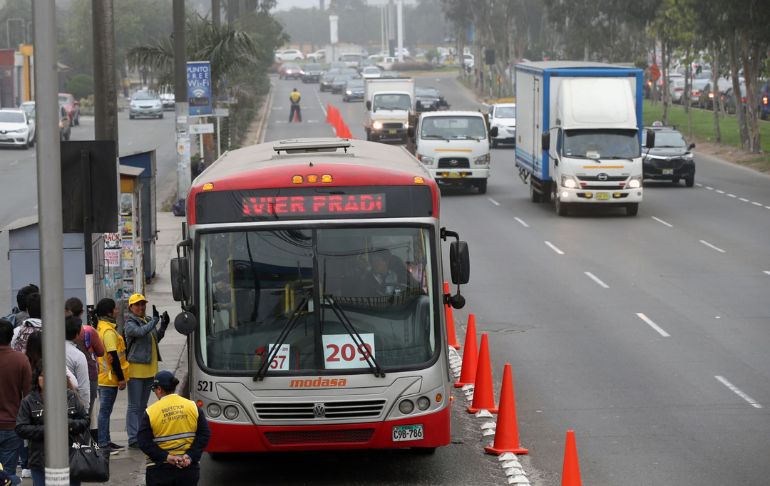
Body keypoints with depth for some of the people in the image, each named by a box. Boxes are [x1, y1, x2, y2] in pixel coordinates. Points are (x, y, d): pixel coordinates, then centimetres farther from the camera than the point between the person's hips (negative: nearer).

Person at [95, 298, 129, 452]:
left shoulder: (101, 328, 13)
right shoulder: (108, 331, -18)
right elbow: (114, 356, -21)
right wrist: (121, 378, -17)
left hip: (103, 377, 10)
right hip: (110, 378, -10)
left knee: (105, 410, 15)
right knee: (105, 411, -6)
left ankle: (105, 441, 21)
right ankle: (103, 443, -4)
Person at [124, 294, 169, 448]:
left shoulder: (148, 321, 15)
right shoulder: (130, 324, -9)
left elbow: (156, 339, 25)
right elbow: (141, 332, -29)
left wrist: (163, 326, 11)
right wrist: (155, 320, -23)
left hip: (150, 370, 8)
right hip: (136, 370, -8)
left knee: (143, 405, 15)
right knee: (134, 406, -6)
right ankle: (133, 439, -7)